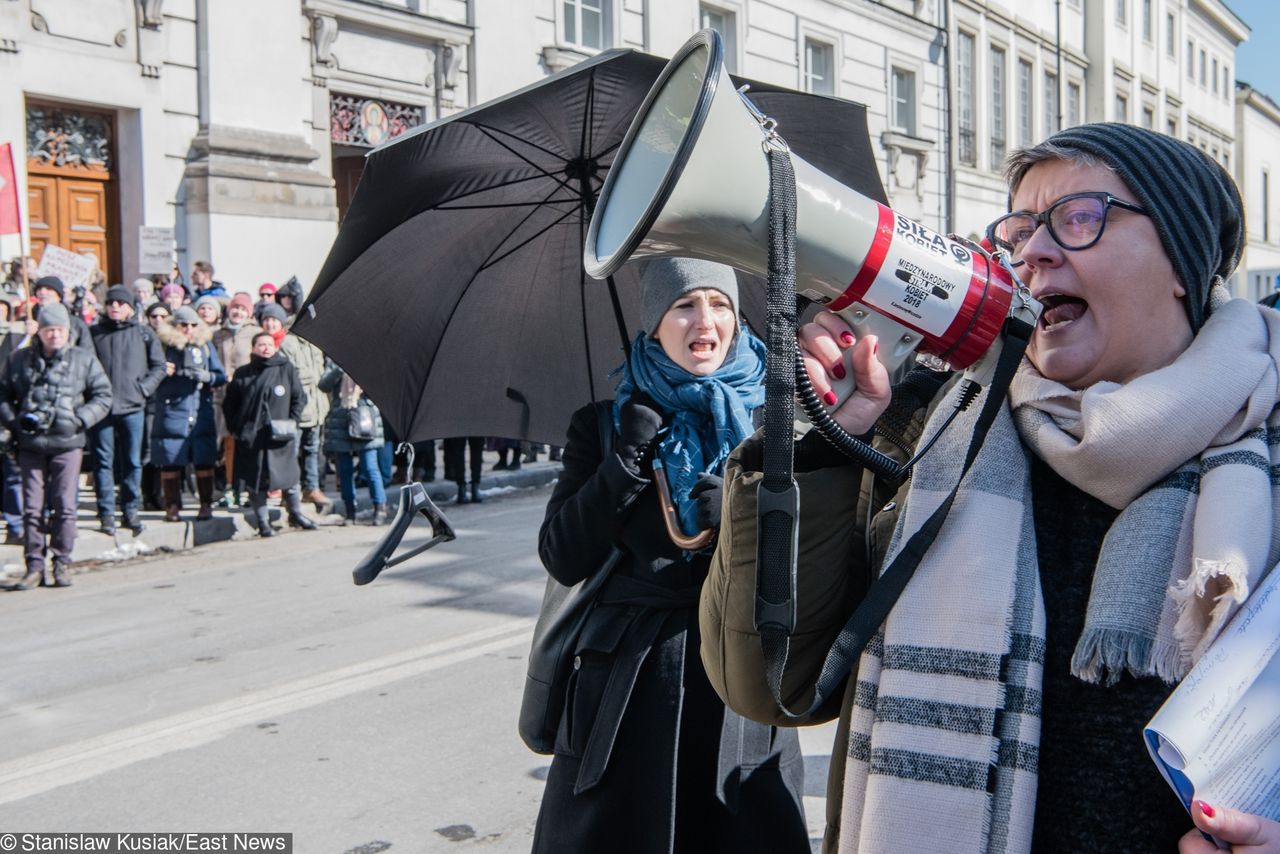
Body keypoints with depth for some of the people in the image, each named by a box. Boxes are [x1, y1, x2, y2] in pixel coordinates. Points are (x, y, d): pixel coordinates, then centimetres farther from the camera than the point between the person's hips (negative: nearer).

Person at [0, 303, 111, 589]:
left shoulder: (84, 359, 3)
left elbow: (103, 396, 6)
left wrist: (79, 419, -7)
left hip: (67, 444, -1)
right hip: (30, 444, 1)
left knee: (64, 506, -1)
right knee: (32, 507, 3)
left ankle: (62, 564, 11)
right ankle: (34, 567, 11)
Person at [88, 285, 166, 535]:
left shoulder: (144, 333, 6)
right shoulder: (95, 333, 7)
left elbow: (159, 366, 7)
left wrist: (143, 389, -4)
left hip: (133, 407, 0)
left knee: (132, 462, 5)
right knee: (103, 462, 2)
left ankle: (130, 511, 15)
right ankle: (106, 513, 8)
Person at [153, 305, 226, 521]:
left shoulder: (206, 345, 9)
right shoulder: (164, 346, 3)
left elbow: (221, 376, 6)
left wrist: (206, 376, -13)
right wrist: (163, 372, -15)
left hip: (201, 412, 1)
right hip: (170, 412, -1)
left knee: (204, 461, 3)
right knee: (170, 462, 1)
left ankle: (206, 505, 12)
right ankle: (172, 506, 12)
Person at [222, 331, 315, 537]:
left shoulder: (287, 370, 4)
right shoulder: (243, 374, 7)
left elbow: (300, 397, 8)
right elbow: (229, 403, 15)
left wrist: (293, 421, -3)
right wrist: (234, 428, 7)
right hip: (250, 438, 1)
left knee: (289, 476, 5)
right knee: (256, 481, 4)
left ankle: (296, 514, 23)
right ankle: (262, 521, 15)